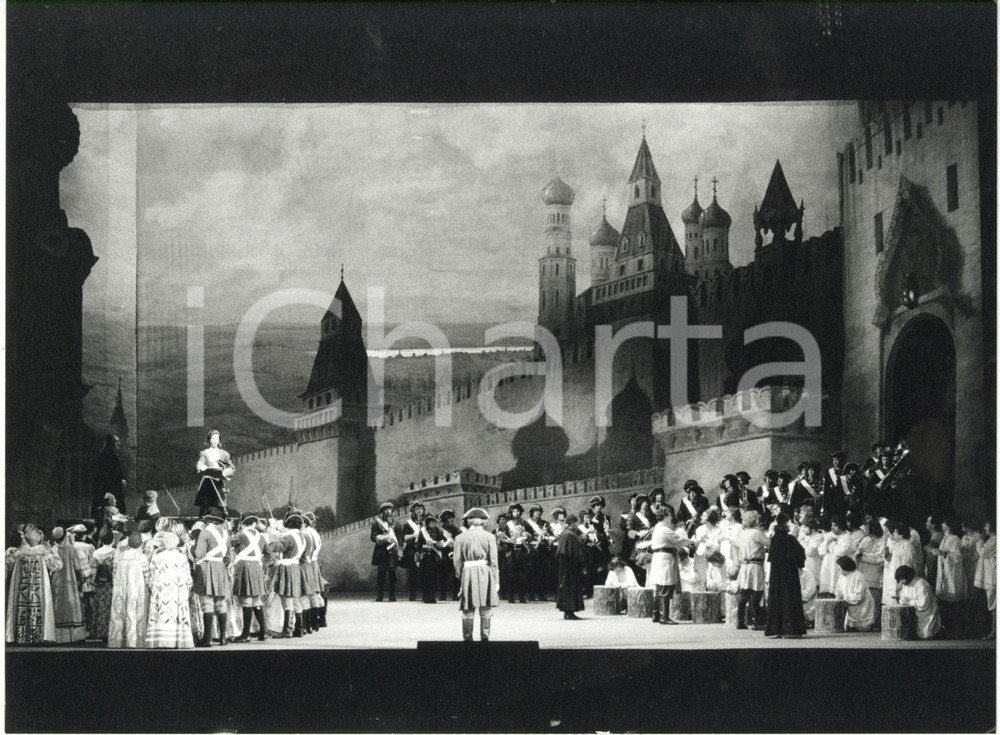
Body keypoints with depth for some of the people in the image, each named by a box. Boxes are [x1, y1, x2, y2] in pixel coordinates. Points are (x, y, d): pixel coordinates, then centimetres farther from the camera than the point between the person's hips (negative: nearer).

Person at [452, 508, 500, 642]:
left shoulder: (460, 537, 3)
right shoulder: (489, 537, 2)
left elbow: (458, 561, 2)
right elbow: (494, 561, 0)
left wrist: (459, 578, 10)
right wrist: (496, 581, 4)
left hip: (468, 572, 1)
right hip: (485, 572, 0)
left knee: (468, 610, 4)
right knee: (486, 610, 4)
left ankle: (467, 638, 4)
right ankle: (485, 638, 1)